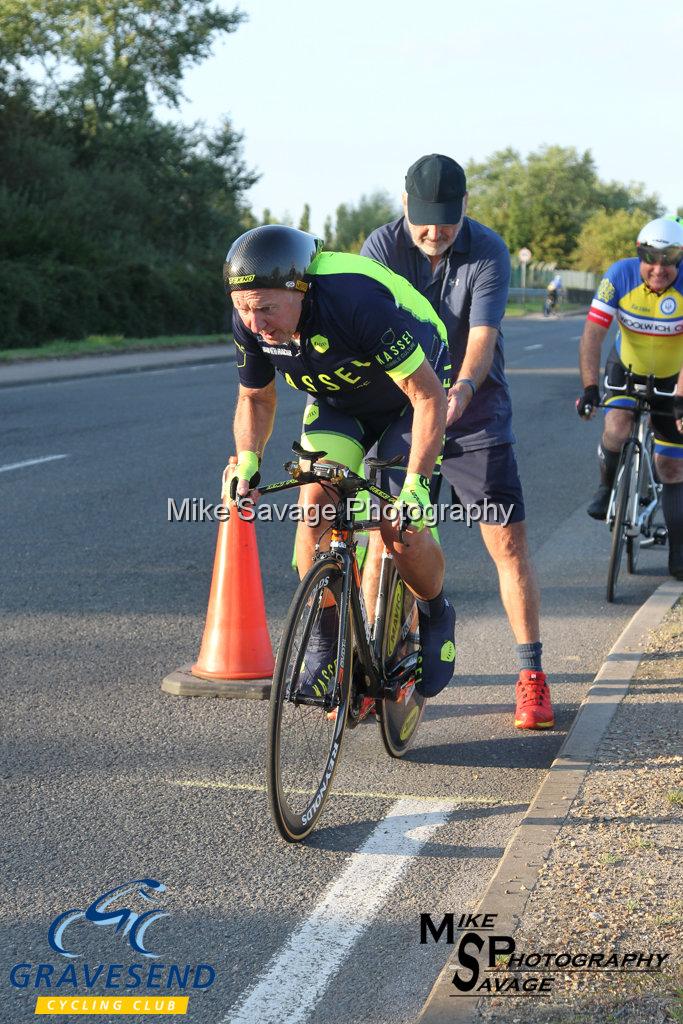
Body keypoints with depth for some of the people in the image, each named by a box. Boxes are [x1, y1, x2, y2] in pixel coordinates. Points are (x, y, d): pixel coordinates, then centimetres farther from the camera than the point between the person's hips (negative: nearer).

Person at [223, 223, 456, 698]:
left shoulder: (357, 300, -40)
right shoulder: (250, 322, -21)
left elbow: (428, 395, -34)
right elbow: (256, 397, -1)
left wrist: (416, 482, -41)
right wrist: (248, 461, -19)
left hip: (407, 398, -4)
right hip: (337, 401, 5)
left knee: (400, 530, -16)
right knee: (315, 506, -17)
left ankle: (436, 618, 15)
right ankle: (325, 645, -2)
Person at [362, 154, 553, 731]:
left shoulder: (489, 252, -12)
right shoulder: (382, 248, -9)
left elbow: (483, 337, -23)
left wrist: (460, 390, -43)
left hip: (476, 417, -1)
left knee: (509, 543, -4)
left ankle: (532, 676, 5)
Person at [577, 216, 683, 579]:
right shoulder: (620, 276, -24)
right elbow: (592, 334, -26)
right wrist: (589, 387, -36)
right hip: (626, 367, 0)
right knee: (617, 427, -29)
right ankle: (607, 487, 2)